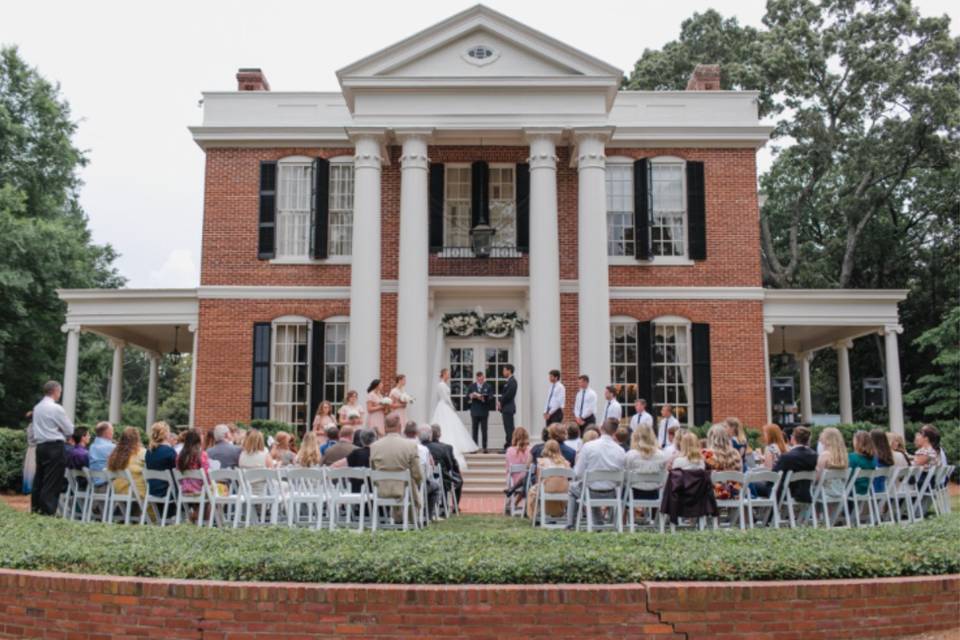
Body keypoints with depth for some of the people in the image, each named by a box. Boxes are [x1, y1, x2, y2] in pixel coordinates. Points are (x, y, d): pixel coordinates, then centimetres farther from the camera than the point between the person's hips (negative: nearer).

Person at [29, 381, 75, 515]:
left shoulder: (37, 408, 11)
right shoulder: (56, 408, -13)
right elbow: (70, 430, -8)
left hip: (40, 445, 8)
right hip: (55, 447, -8)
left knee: (39, 477, 14)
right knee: (52, 481, -5)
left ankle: (35, 507, 19)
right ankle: (48, 510, -5)